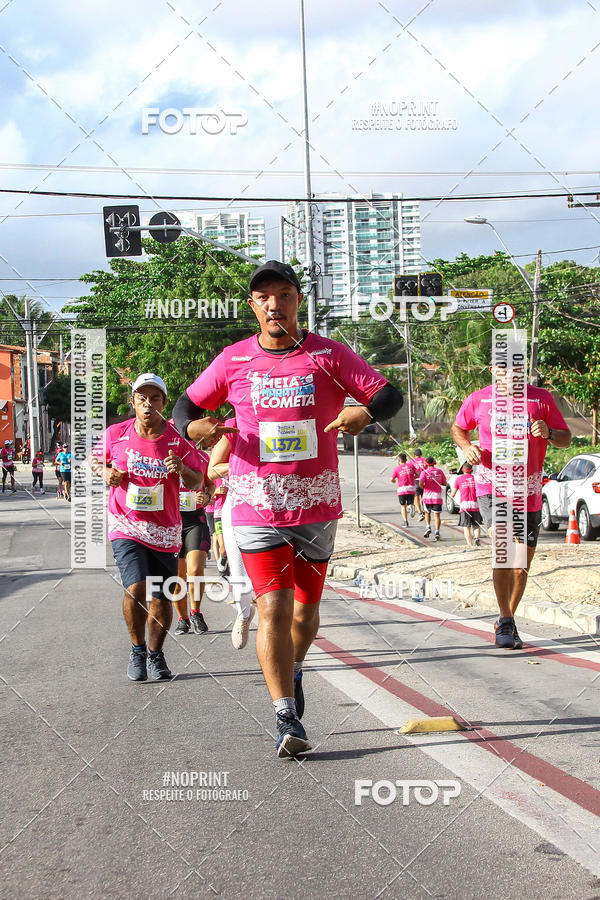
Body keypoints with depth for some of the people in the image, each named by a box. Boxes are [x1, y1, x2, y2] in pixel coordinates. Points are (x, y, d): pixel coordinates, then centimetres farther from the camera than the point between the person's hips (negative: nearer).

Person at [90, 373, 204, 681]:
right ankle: (137, 650, 1)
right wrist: (106, 472, -6)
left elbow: (196, 483, -3)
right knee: (136, 588, -21)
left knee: (161, 600, 5)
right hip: (126, 526, -1)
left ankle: (155, 654, 29)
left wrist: (183, 470, -25)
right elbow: (95, 459, 16)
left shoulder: (178, 439, -4)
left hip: (164, 531, 1)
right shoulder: (116, 434, -2)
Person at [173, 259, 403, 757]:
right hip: (256, 504, -1)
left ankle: (294, 672, 43)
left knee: (306, 606, 12)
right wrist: (193, 425, -13)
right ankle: (287, 719, -8)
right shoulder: (234, 360, 2)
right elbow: (186, 403, 12)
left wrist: (366, 413, -25)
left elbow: (390, 394, -2)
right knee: (273, 606, -11)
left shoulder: (329, 355, -1)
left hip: (316, 504, 1)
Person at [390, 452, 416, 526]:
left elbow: (392, 479, -4)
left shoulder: (397, 468, -2)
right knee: (409, 504, 18)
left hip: (402, 489, -2)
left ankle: (406, 522, 0)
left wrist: (394, 480, 19)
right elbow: (418, 474, 2)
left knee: (403, 506, 11)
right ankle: (412, 505, -20)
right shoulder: (411, 465, 4)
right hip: (411, 488, 2)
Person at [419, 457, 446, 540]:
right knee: (437, 515, -1)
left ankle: (428, 527, 6)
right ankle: (437, 532, -10)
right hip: (437, 496, 1)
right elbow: (444, 483, 9)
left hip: (427, 496, -1)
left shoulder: (424, 472, -5)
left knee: (427, 512, 22)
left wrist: (423, 487, 3)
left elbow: (420, 483, -18)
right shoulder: (439, 471, 4)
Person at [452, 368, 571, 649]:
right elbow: (458, 427, 19)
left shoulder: (541, 398, 1)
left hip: (529, 492, 3)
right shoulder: (478, 400, 2)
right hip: (492, 486, -3)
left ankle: (508, 619, 29)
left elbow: (566, 438, 3)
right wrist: (466, 447, -2)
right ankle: (505, 624, -21)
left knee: (522, 563, 9)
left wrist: (548, 433, -19)